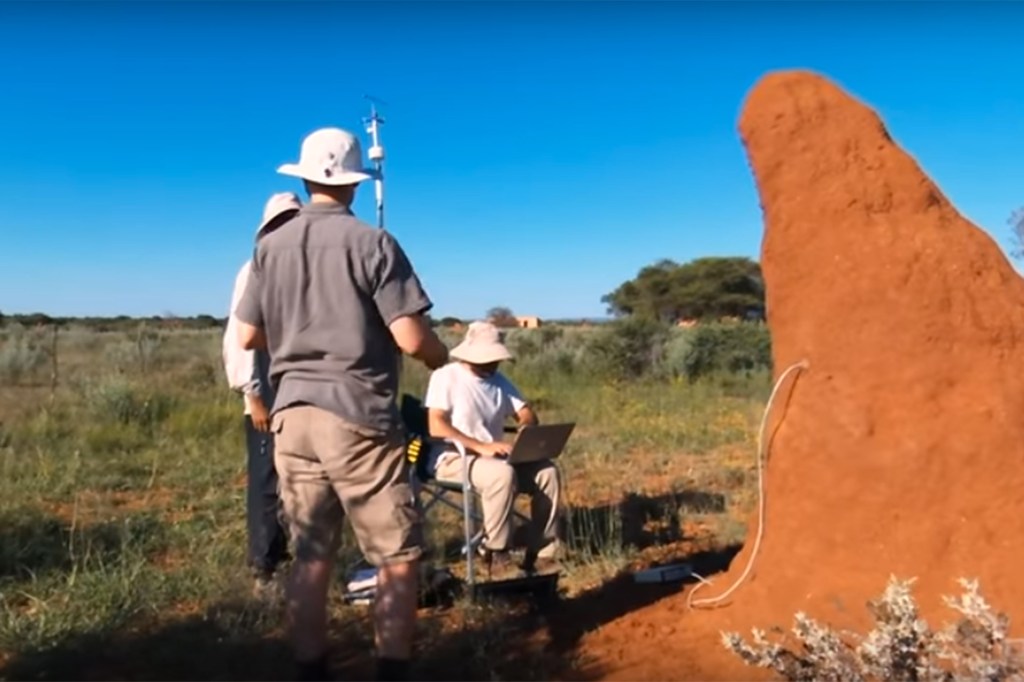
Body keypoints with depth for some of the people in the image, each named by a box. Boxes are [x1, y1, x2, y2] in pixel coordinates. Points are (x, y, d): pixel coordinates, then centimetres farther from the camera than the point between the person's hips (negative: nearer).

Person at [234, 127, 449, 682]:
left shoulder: (271, 247, 8)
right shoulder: (372, 242, -7)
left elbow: (248, 335, 11)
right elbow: (412, 339, -12)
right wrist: (443, 359, 9)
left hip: (293, 414, 6)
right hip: (358, 416, -5)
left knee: (311, 557, 12)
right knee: (398, 558, 5)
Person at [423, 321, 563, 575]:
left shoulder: (499, 380, 11)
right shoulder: (446, 377, -10)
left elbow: (527, 414, 11)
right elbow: (436, 426, -22)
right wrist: (481, 447, -30)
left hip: (496, 457, 7)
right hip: (454, 459, -7)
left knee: (548, 471, -14)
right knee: (503, 474, -35)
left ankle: (541, 552, -12)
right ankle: (495, 553, -20)